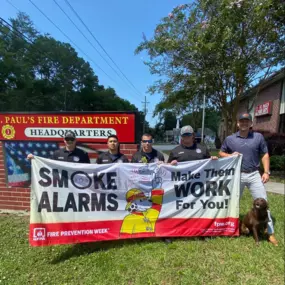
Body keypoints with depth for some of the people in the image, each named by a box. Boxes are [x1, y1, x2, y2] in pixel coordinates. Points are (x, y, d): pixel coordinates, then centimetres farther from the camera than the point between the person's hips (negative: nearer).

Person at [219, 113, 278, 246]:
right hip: (237, 175, 0)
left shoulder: (258, 137, 1)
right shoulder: (230, 139, 0)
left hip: (254, 175, 0)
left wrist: (266, 172, -3)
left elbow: (265, 155, 4)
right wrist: (230, 156, -12)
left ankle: (270, 232, 21)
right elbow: (221, 153, 8)